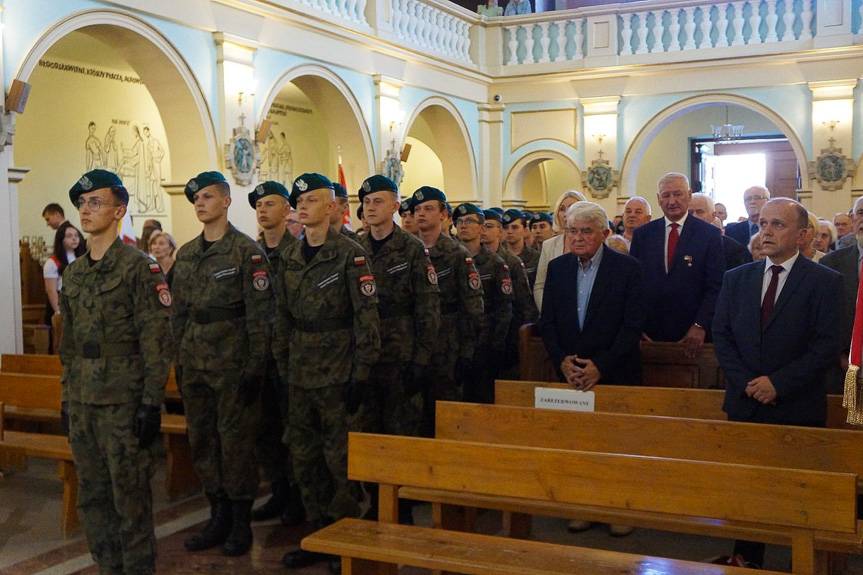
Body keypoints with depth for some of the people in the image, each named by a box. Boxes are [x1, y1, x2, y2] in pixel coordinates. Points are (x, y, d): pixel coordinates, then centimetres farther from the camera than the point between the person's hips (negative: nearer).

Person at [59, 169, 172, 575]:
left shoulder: (139, 267, -9)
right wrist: (67, 396, 16)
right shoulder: (73, 273, 12)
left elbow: (156, 339, -13)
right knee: (91, 494, 14)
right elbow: (68, 341, 18)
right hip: (82, 401, 7)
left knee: (130, 494, 1)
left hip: (123, 401, -7)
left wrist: (152, 403, -16)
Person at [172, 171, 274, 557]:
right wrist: (180, 361, 13)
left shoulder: (246, 250, -8)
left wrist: (254, 368, -14)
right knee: (201, 440, 11)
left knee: (235, 441, 1)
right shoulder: (186, 254, 12)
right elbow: (179, 311, 16)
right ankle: (218, 517, 24)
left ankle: (241, 523, 14)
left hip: (232, 363, -6)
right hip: (195, 364, 7)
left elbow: (260, 314, -11)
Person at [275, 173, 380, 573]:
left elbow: (367, 317, -12)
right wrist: (283, 366, 11)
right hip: (300, 375, 6)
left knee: (340, 458, -1)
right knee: (304, 457, 12)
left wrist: (360, 375, -14)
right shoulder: (290, 257, 10)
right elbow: (283, 316, 15)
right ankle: (318, 533, 26)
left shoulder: (350, 255, -9)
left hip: (337, 373, -6)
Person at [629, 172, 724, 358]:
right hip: (648, 333, 2)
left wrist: (700, 325, -15)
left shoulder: (710, 234, -1)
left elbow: (716, 286, -5)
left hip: (693, 335, -2)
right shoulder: (642, 235, 6)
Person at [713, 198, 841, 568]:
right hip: (744, 404, 4)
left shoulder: (824, 281, -4)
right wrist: (746, 382, -8)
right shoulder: (737, 278, 8)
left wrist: (779, 383, -16)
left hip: (798, 408, -3)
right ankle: (747, 557, 23)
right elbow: (721, 336, 5)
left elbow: (826, 346, -9)